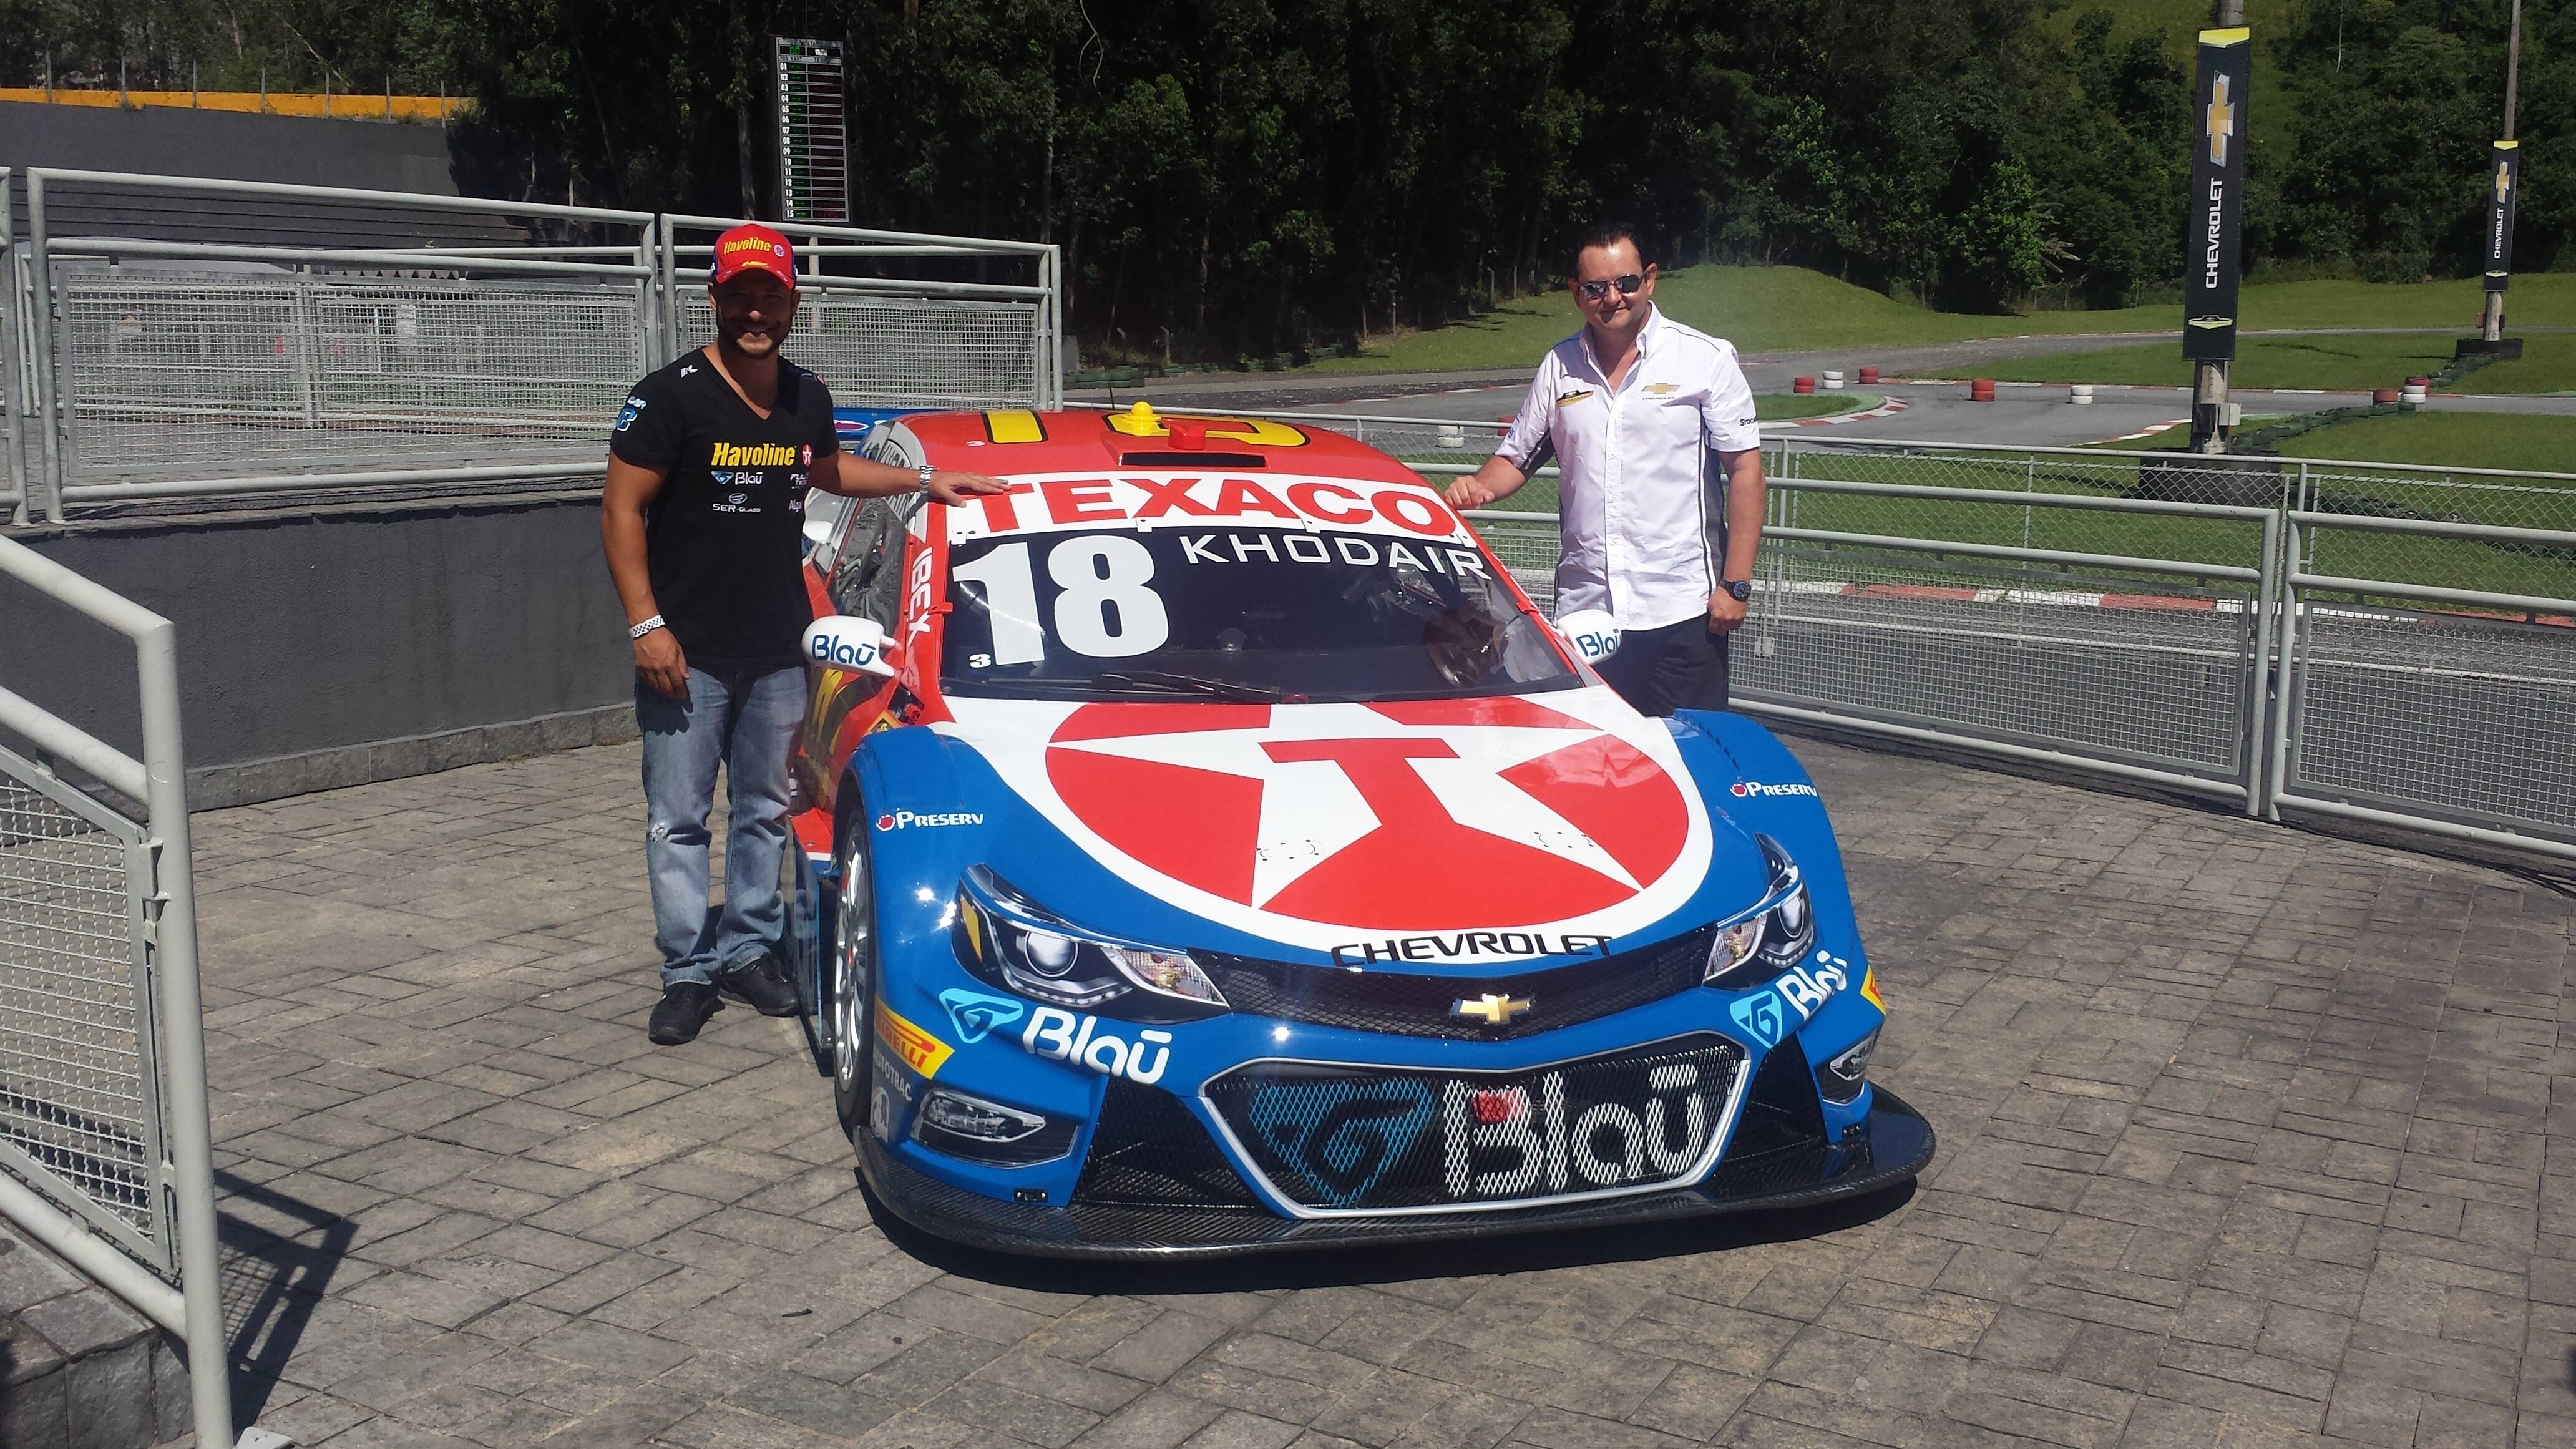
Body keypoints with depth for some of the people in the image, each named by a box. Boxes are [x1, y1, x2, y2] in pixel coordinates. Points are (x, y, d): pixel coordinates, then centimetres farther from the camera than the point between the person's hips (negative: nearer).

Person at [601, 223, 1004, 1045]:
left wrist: (924, 481, 23)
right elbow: (621, 513, -9)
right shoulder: (669, 398, -9)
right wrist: (646, 624, -16)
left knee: (764, 811, 12)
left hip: (778, 652, 5)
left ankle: (749, 952, 24)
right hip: (688, 654, -5)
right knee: (678, 819, 1)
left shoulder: (806, 400, 8)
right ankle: (689, 972, 9)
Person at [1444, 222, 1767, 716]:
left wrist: (1736, 584, -8)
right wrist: (1480, 486, -5)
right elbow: (1516, 458, 19)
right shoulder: (1558, 368, 10)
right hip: (1584, 610, 4)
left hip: (1681, 610, -3)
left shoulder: (1706, 359, -1)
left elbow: (1745, 470, -3)